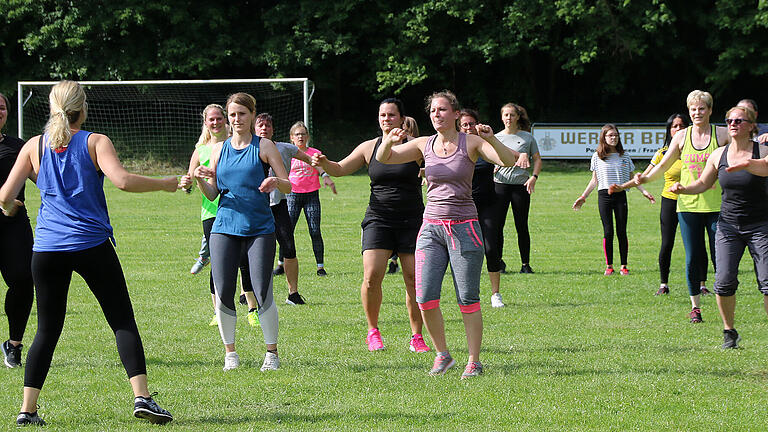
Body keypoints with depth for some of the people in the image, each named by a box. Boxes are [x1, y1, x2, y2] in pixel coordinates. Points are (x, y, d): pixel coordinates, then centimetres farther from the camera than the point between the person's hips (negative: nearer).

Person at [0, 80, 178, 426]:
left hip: (47, 250, 3)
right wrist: (165, 184, -4)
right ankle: (141, 397, -10)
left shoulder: (35, 146, 8)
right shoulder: (95, 142, 0)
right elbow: (122, 180, -15)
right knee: (123, 322, 3)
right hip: (93, 244, -3)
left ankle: (28, 409, 3)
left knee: (47, 329, 10)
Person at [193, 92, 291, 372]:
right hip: (225, 227, 3)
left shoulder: (263, 146, 3)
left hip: (259, 228, -3)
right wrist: (201, 180, -7)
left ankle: (272, 352, 5)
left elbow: (288, 186, 1)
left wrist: (276, 182, -21)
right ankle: (230, 352, 11)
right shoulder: (219, 149, 13)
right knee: (223, 293, -4)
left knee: (262, 293, -8)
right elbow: (212, 194, 14)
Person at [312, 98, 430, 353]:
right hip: (378, 219, 1)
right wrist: (324, 163, -8)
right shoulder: (369, 148, 9)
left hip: (411, 221, -1)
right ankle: (373, 331, 4)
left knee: (414, 280, -4)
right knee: (372, 275, -13)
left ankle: (417, 337, 8)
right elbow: (340, 169, 12)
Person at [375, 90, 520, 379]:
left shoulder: (471, 143, -2)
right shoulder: (424, 145, 9)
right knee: (425, 298, -6)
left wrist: (492, 140, -31)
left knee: (468, 300, -4)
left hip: (463, 227, -3)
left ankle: (474, 361, 7)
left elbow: (509, 160, -12)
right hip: (431, 226, 3)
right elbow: (383, 158, 8)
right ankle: (442, 355, 11)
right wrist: (389, 141, -14)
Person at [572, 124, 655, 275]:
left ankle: (624, 266, 3)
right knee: (608, 232, -3)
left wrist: (644, 192, 3)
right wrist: (583, 197, 10)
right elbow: (594, 180, 13)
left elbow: (631, 178, 14)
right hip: (604, 195, 0)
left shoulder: (624, 156, 8)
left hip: (620, 195, 0)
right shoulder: (597, 157, 7)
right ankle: (609, 266, 4)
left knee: (621, 231, -2)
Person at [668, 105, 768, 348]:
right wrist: (683, 188, -4)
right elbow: (703, 183, 17)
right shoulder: (719, 155, 6)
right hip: (728, 225, 3)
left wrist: (747, 164, -53)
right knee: (724, 281, -9)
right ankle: (729, 332, 8)